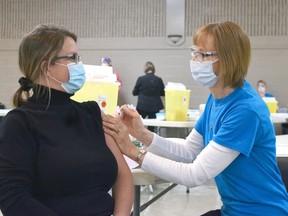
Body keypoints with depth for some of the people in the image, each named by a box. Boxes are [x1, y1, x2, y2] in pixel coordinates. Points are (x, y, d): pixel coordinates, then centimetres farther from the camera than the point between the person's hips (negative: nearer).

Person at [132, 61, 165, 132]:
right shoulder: (159, 80, -2)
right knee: (152, 127, 5)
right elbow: (163, 93, 10)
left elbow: (134, 93, 2)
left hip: (142, 106, -2)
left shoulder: (140, 79, -8)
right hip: (155, 106, 2)